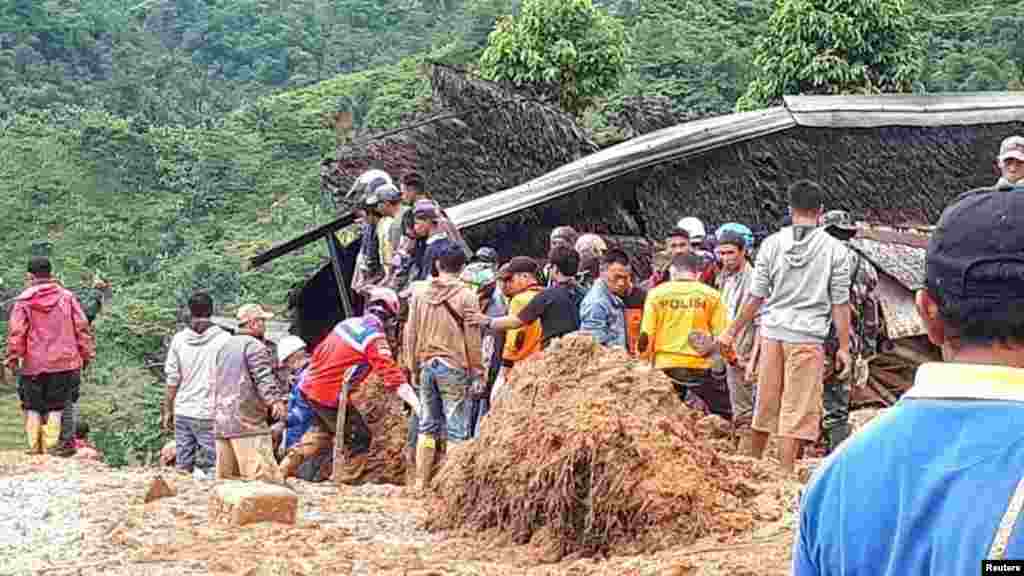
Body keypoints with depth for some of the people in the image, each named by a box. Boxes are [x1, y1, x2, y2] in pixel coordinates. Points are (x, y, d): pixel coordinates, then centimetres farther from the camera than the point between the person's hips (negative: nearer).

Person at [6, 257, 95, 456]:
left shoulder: (23, 301, -5)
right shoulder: (67, 297, 1)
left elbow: (16, 332, -8)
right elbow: (82, 327, 3)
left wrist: (12, 357, 0)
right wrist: (86, 354, 10)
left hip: (33, 364, -1)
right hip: (63, 362, 1)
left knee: (33, 406, 12)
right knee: (56, 405, 8)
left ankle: (34, 445, 12)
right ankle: (52, 443, 2)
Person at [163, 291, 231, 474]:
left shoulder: (179, 339, 4)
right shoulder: (223, 339, -5)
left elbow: (172, 380, 5)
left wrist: (168, 411, 14)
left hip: (183, 412, 3)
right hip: (209, 414, -3)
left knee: (182, 467, 9)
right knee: (211, 469, -1)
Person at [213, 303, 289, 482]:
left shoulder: (226, 346, 22)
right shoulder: (254, 346, -6)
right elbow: (264, 377, -22)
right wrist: (275, 400, -34)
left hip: (221, 422, 9)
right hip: (247, 422, -9)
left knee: (226, 478, 9)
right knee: (264, 478, -15)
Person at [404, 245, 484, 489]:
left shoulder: (419, 291, 3)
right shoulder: (466, 296, -8)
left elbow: (410, 332, 8)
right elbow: (472, 338, -6)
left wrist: (413, 366, 16)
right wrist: (477, 371, 4)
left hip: (426, 365, 4)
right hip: (454, 367, -4)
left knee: (427, 426, 12)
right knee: (456, 428, 1)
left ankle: (421, 482, 14)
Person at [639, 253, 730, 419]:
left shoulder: (657, 293, 1)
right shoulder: (710, 295, -1)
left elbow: (646, 336, 0)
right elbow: (722, 335, -2)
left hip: (665, 366, 1)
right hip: (698, 367, -1)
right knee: (724, 413, 8)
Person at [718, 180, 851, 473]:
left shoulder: (772, 243, 2)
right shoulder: (834, 249, -3)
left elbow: (756, 297, 3)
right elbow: (840, 304, -2)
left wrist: (733, 332, 13)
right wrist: (844, 346, 4)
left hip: (772, 332, 3)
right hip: (807, 338, -3)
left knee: (765, 404, 14)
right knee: (798, 411, 2)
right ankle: (784, 473, 2)